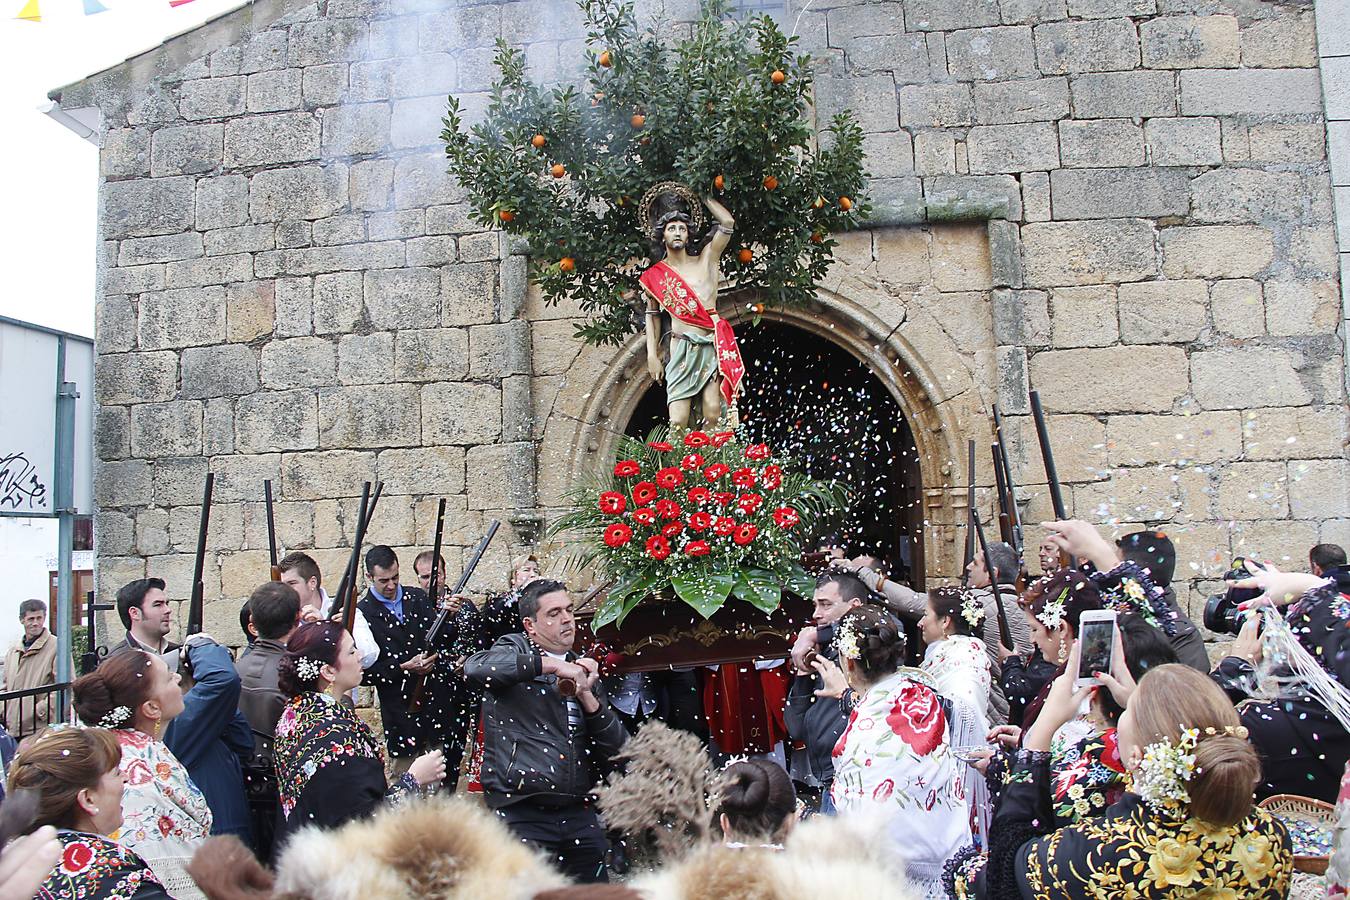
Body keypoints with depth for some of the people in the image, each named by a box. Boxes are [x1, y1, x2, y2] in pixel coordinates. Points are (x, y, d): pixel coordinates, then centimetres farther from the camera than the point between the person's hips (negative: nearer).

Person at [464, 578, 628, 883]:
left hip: (579, 815, 5)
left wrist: (586, 695, -4)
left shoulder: (583, 671, 17)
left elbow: (617, 748, 11)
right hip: (521, 815, -5)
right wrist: (551, 664, -20)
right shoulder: (514, 649, 2)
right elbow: (475, 667, -23)